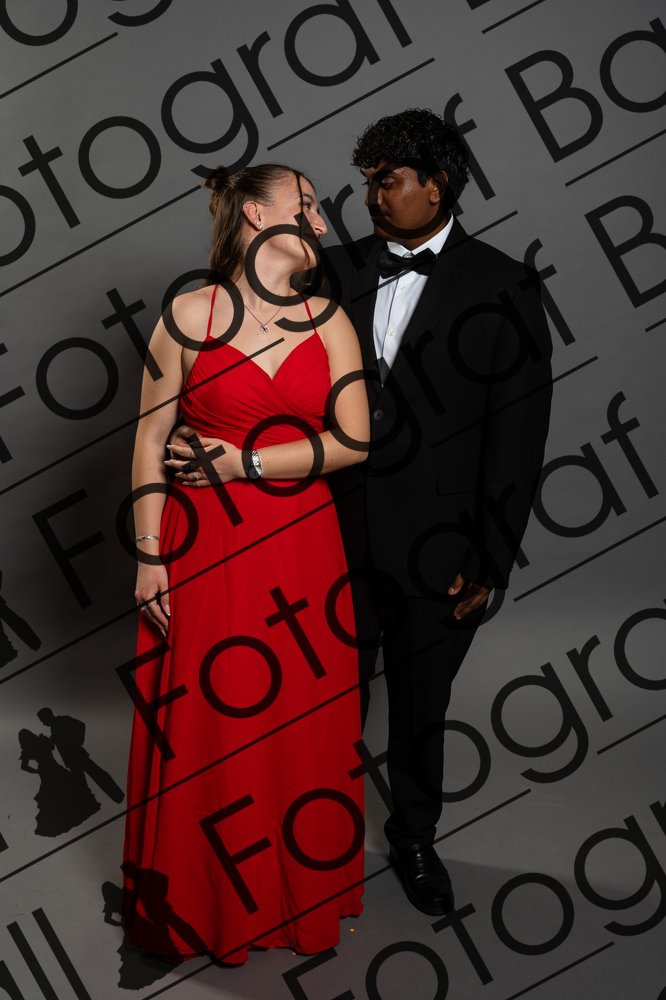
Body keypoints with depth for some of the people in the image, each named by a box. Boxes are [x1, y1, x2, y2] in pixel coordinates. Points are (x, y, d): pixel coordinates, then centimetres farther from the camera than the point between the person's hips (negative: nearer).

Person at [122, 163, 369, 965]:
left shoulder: (329, 320, 5)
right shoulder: (191, 314, -3)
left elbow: (353, 440, -3)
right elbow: (151, 437, -3)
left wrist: (243, 463, -10)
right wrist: (149, 557, -7)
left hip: (302, 551, 3)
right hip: (205, 549, -2)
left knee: (302, 724, 10)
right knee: (204, 731, 6)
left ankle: (302, 894, 32)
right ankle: (204, 905, 29)